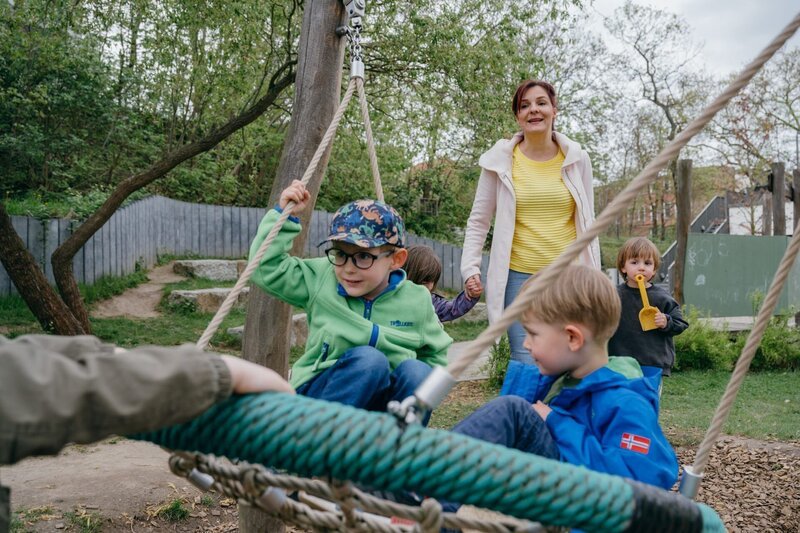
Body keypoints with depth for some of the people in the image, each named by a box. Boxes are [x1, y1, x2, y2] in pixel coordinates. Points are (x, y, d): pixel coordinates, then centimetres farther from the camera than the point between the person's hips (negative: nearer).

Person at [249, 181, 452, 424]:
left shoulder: (416, 301, -1)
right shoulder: (320, 279, -2)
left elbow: (436, 355, 13)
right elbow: (265, 267, 0)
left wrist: (419, 390, -3)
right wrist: (284, 215, -7)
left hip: (381, 405, 2)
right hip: (316, 395, -2)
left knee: (417, 372, -29)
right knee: (369, 359, -33)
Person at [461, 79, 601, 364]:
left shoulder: (577, 159, 5)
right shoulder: (501, 161, 1)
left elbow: (587, 223, 12)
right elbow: (478, 221, 6)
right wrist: (470, 268, -4)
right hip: (519, 277, -1)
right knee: (526, 369, -5)